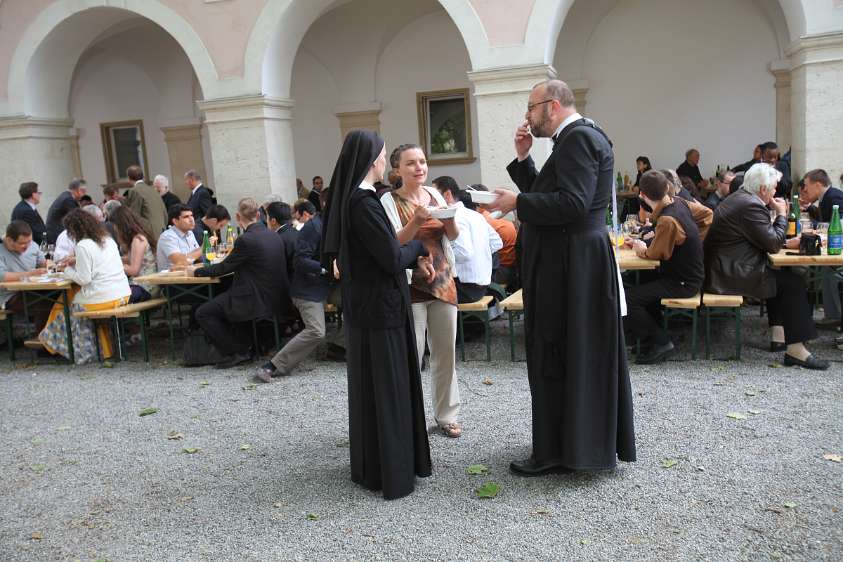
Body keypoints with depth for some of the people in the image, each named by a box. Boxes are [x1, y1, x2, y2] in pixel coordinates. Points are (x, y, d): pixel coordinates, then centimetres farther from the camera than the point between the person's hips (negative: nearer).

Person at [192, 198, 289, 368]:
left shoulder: (245, 240, -18)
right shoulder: (273, 235, 6)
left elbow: (224, 267, -7)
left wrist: (196, 271, 7)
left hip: (257, 302, -9)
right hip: (275, 298, 9)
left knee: (203, 313, 3)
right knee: (222, 300, 31)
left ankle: (237, 352, 4)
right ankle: (246, 344, 28)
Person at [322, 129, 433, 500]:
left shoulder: (350, 198, 9)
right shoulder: (364, 202, -20)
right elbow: (393, 258, -21)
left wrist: (414, 259, 8)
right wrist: (419, 244, -2)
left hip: (365, 304, 9)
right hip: (381, 307, -9)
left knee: (371, 384, 18)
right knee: (386, 386, 1)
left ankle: (371, 465, 31)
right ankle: (390, 472, 13)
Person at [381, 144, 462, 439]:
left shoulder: (434, 194, 8)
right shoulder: (389, 201, -6)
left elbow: (454, 236, 9)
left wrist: (449, 219, -12)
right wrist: (417, 221, -25)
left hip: (443, 281, 5)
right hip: (410, 285, -4)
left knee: (446, 352, 9)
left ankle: (447, 414, 23)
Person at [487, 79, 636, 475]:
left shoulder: (578, 137, -14)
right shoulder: (575, 138, 18)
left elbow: (572, 204, -25)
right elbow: (545, 194, 17)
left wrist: (517, 202, -16)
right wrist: (523, 159, 9)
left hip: (569, 265, -11)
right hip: (569, 263, 11)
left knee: (556, 358, -3)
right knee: (576, 356, 17)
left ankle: (556, 453, 7)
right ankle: (575, 443, 31)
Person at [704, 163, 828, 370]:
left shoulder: (739, 198, 14)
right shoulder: (751, 205, -19)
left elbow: (766, 237, 23)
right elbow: (774, 244, -16)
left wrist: (771, 210, 9)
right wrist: (782, 215, -3)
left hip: (723, 269, 11)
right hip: (731, 275, -11)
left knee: (781, 275, 23)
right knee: (794, 284, -9)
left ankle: (778, 335, 21)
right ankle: (795, 349, -7)